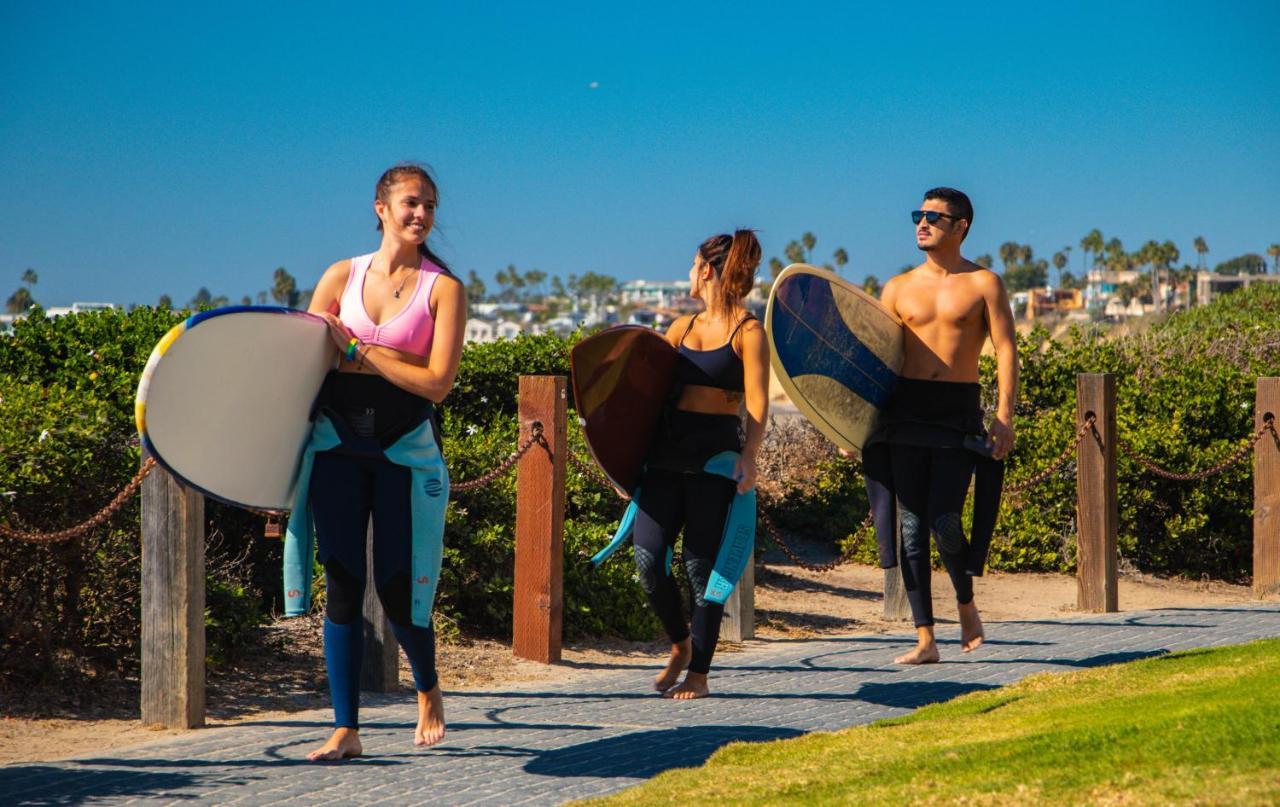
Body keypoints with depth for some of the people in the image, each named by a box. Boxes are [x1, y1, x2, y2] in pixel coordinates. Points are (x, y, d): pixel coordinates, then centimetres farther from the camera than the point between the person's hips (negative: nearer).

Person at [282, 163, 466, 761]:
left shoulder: (443, 289, -2)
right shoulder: (342, 276, 6)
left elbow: (437, 382, -11)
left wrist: (359, 352, -12)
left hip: (405, 451, -2)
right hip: (338, 445, 2)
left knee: (397, 588, 0)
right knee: (342, 585, -2)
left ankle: (428, 690, 30)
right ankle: (345, 729, 3)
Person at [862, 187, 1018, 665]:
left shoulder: (983, 284, 4)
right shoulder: (899, 288, 12)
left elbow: (1006, 350, -1)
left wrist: (1004, 415, -13)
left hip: (959, 414, -3)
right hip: (905, 412, 3)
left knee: (944, 521, -13)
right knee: (911, 527, 0)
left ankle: (966, 605, 17)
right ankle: (925, 640, 5)